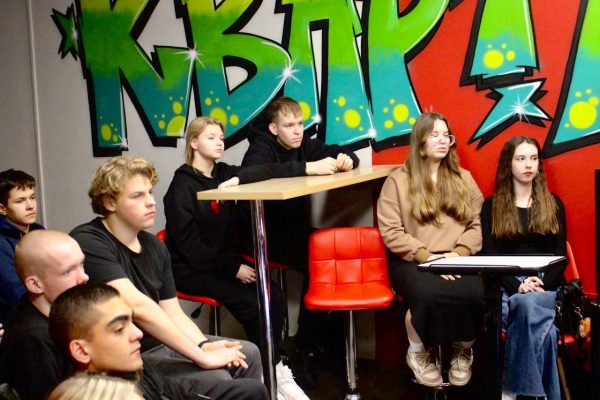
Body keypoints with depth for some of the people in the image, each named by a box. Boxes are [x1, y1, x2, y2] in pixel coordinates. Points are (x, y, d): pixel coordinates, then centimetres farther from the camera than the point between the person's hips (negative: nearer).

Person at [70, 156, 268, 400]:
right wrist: (200, 356, -27)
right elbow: (138, 308, -29)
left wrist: (204, 344, -13)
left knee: (247, 353, 7)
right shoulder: (89, 242, -19)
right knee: (218, 380, -18)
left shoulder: (155, 247, 6)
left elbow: (174, 314, 7)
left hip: (160, 343, 8)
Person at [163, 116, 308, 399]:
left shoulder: (223, 174, 8)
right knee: (251, 303, -24)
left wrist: (238, 179, -24)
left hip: (222, 260, 6)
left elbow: (266, 172, -5)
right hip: (190, 269, -6)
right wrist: (233, 268, -17)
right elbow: (188, 244, -15)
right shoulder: (182, 184, -9)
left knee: (275, 297, -17)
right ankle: (275, 372, -6)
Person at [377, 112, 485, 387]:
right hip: (413, 262, -2)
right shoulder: (398, 180, 5)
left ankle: (463, 350, 2)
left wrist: (459, 253, -10)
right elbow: (390, 233, -3)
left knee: (474, 294, -32)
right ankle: (417, 353, -3)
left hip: (459, 260, 3)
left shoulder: (463, 178, 18)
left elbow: (478, 224, 10)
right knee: (429, 295, -37)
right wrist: (427, 255, -15)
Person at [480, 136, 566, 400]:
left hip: (545, 286, 1)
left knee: (529, 305, -36)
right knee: (536, 317, -35)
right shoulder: (492, 205, 9)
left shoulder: (553, 204, 14)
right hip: (506, 285, -1)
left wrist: (542, 284, -13)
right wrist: (518, 285, -17)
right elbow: (490, 255, 1)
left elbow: (560, 256, 8)